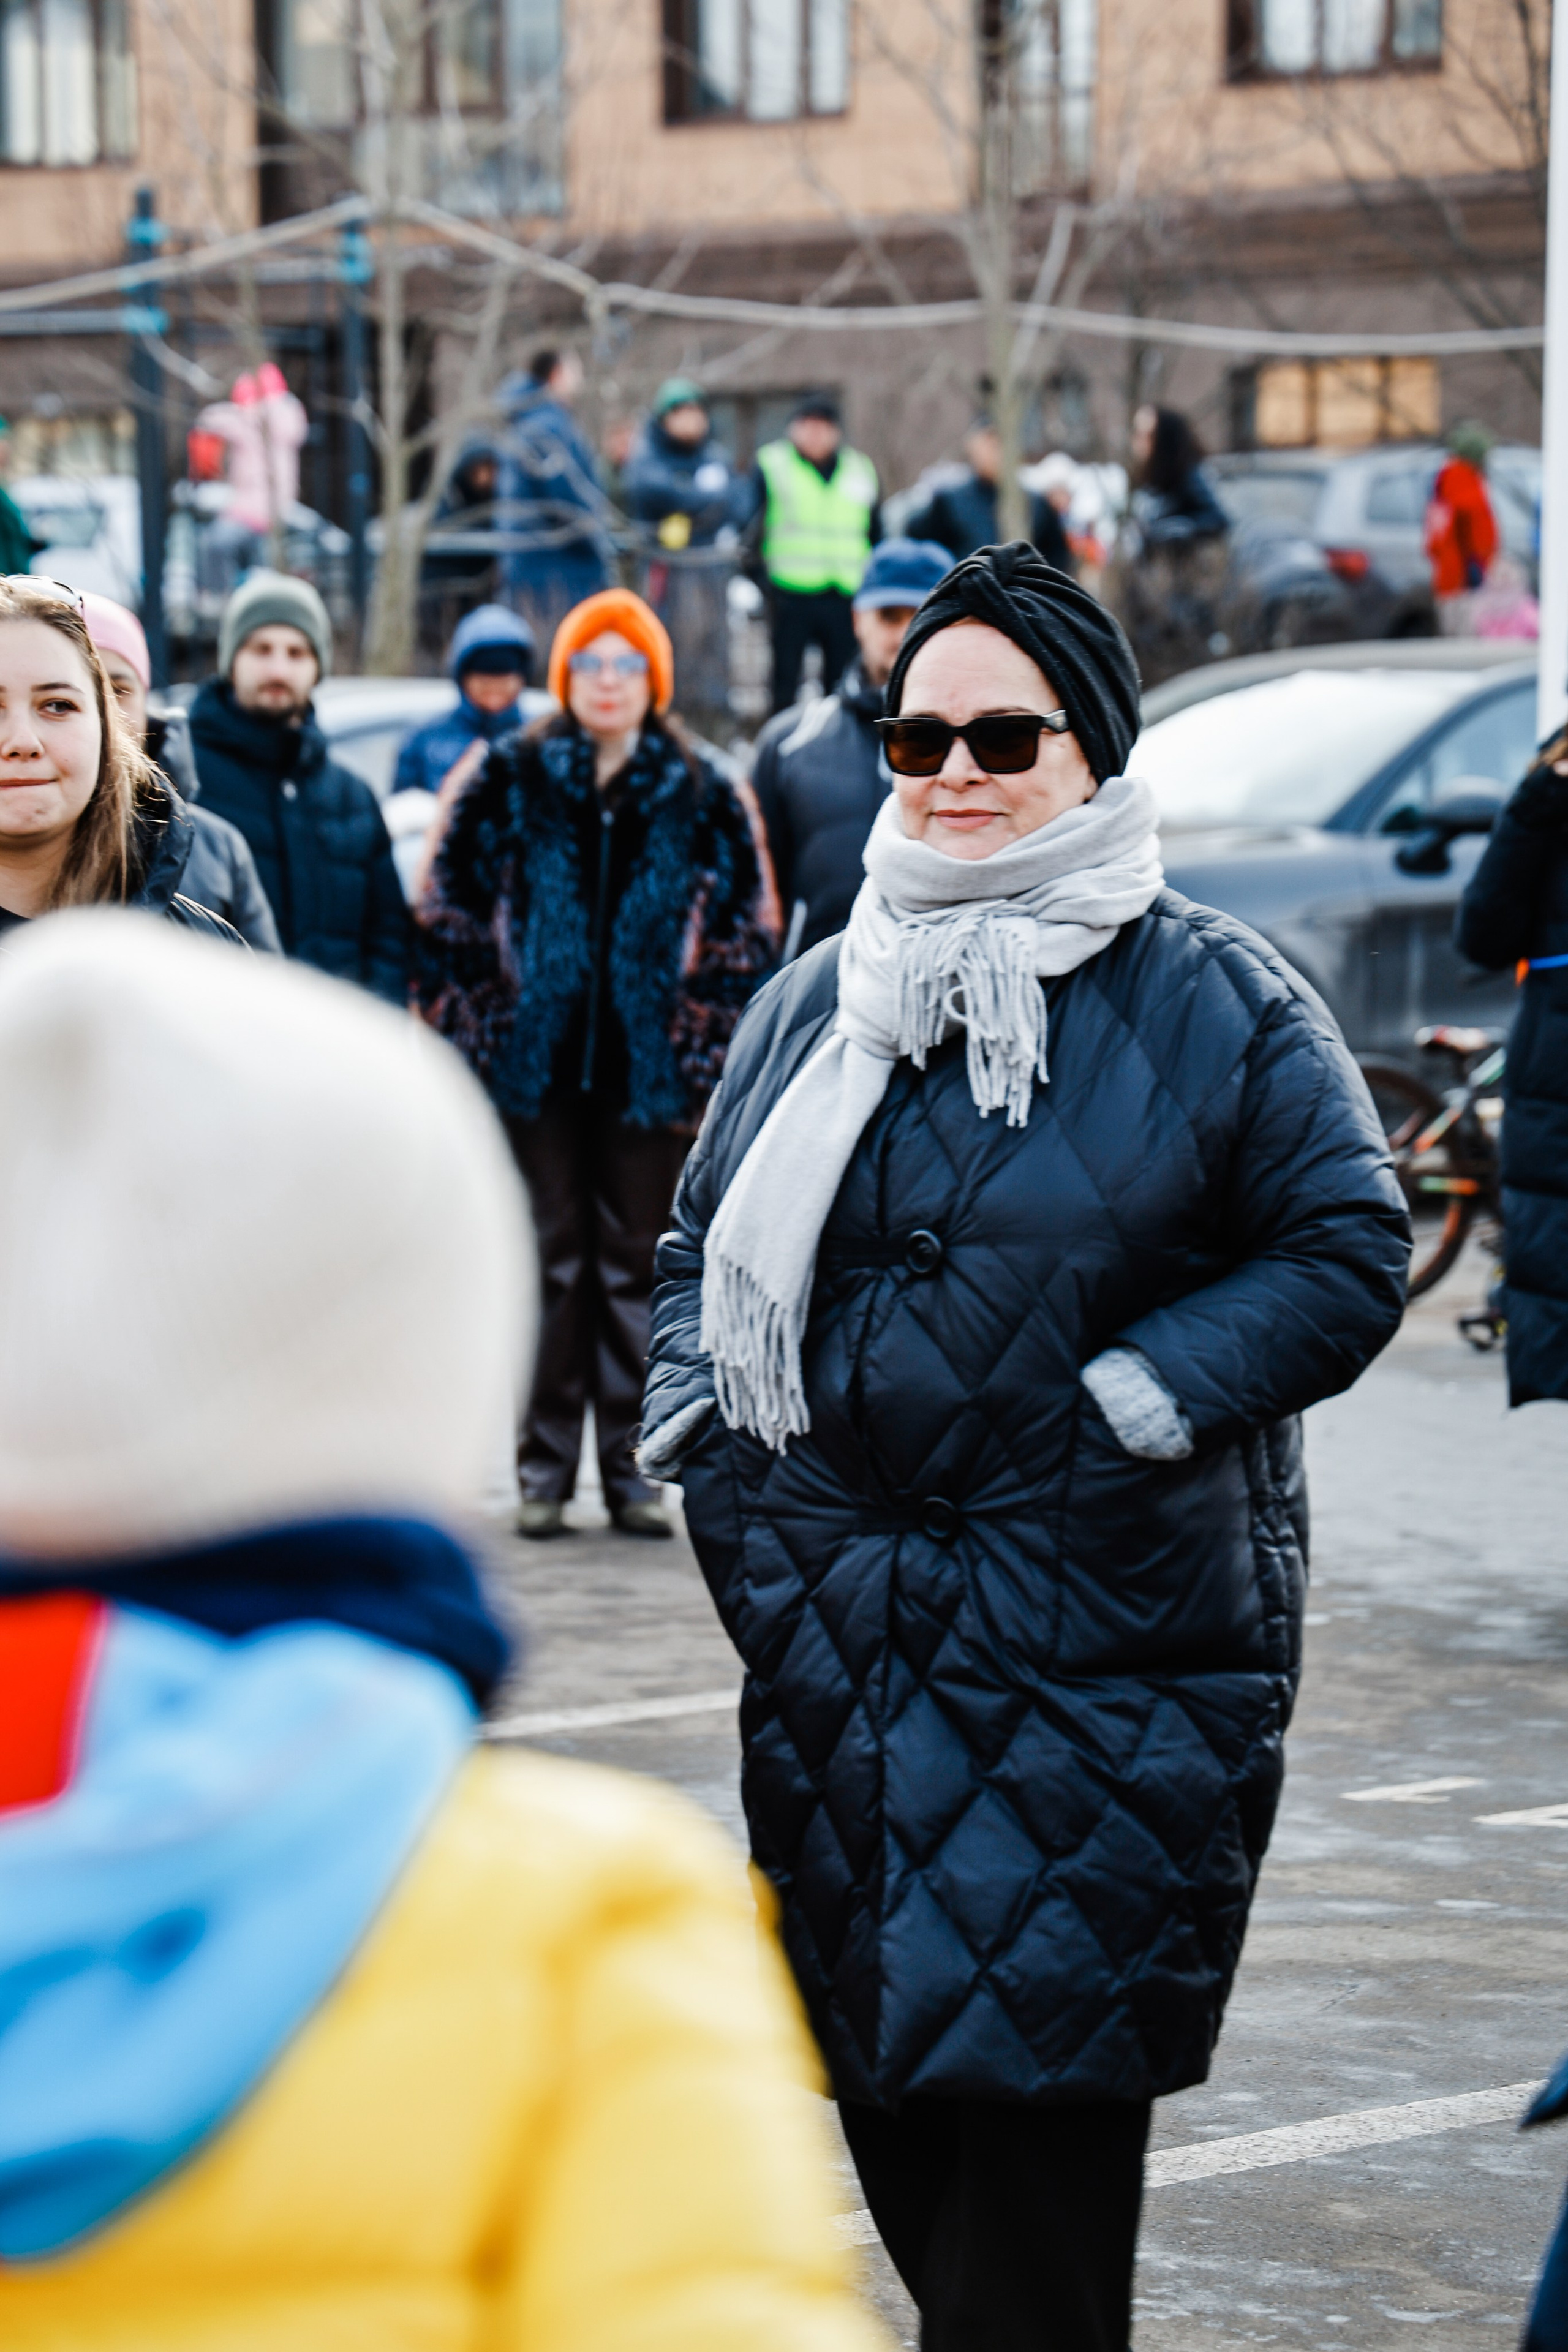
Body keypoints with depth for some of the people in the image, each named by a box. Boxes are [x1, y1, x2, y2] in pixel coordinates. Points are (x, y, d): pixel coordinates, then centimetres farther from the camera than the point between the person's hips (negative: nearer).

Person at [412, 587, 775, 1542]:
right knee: (552, 1264, 3)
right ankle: (545, 1471, 9)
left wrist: (708, 1056, 0)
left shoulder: (703, 797, 5)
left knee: (638, 1270, 5)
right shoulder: (510, 782, 3)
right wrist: (473, 1031, -2)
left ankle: (631, 1470, 12)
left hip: (649, 1073, 1)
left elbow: (745, 936, 7)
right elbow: (447, 915, 4)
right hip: (537, 1068, -1)